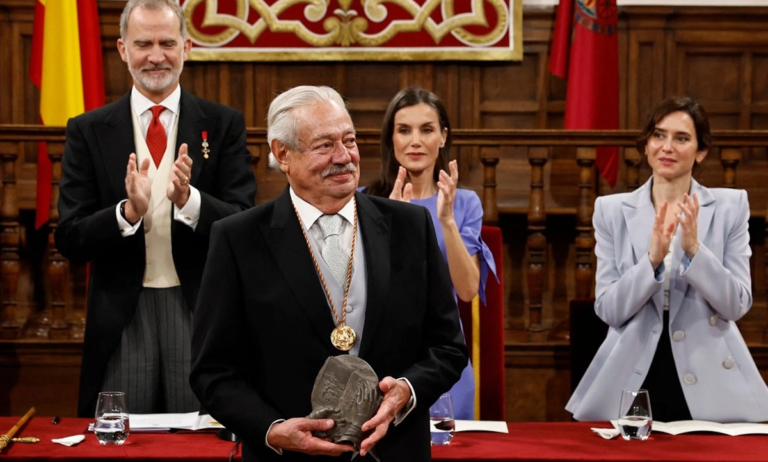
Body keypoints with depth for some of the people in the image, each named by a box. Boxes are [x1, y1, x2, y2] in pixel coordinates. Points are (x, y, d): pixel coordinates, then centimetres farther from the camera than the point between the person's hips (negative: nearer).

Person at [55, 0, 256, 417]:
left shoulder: (223, 125, 3)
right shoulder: (88, 131, 4)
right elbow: (70, 240, -1)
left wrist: (188, 199, -21)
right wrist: (128, 211, -19)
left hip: (201, 310, 0)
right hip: (122, 316, 1)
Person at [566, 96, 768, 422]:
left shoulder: (730, 207, 1)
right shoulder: (612, 210, 2)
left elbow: (737, 305, -5)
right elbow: (608, 309, -4)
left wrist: (694, 249, -19)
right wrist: (652, 259, -20)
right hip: (632, 384, 0)